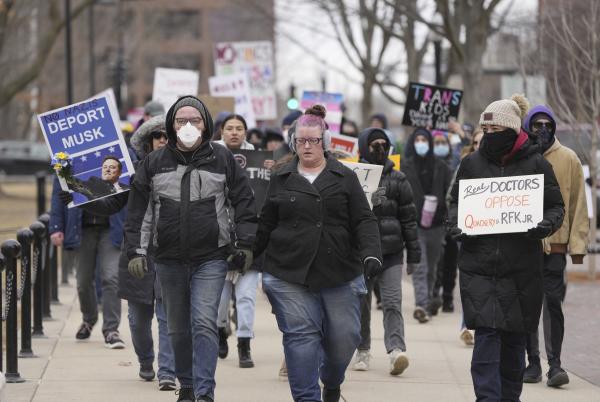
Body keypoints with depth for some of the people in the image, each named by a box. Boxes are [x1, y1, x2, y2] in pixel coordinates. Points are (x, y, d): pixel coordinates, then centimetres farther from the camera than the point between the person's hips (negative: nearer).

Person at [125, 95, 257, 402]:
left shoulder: (222, 159, 1)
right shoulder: (154, 163, 5)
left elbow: (243, 202, 5)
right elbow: (139, 210, 7)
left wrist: (245, 244, 0)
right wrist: (136, 250, 1)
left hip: (211, 259, -3)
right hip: (169, 259, 3)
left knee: (204, 324, -14)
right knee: (178, 328, 12)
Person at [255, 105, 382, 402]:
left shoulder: (344, 178, 7)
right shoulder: (281, 179, 9)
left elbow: (364, 221, 1)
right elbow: (265, 225, 14)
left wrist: (371, 254, -14)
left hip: (340, 274, 0)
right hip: (289, 274, 0)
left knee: (344, 336, 5)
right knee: (300, 336, -8)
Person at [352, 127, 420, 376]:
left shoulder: (397, 180, 7)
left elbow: (408, 217, 9)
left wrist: (413, 253, 7)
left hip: (391, 251, 0)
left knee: (392, 302, -12)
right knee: (361, 302, 8)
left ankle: (396, 350, -22)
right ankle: (362, 351, 21)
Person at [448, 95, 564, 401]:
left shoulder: (536, 165, 1)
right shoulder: (471, 164, 7)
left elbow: (556, 206, 6)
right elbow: (455, 201, 17)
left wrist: (545, 225, -15)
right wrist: (455, 224, -4)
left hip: (521, 269, 0)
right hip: (478, 265, 0)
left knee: (515, 338, 10)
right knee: (486, 333, -11)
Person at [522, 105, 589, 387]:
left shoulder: (568, 159, 3)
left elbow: (578, 204, 4)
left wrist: (577, 244, -3)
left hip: (555, 244, -2)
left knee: (552, 303, -7)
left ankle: (555, 364, -6)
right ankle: (533, 362, 14)